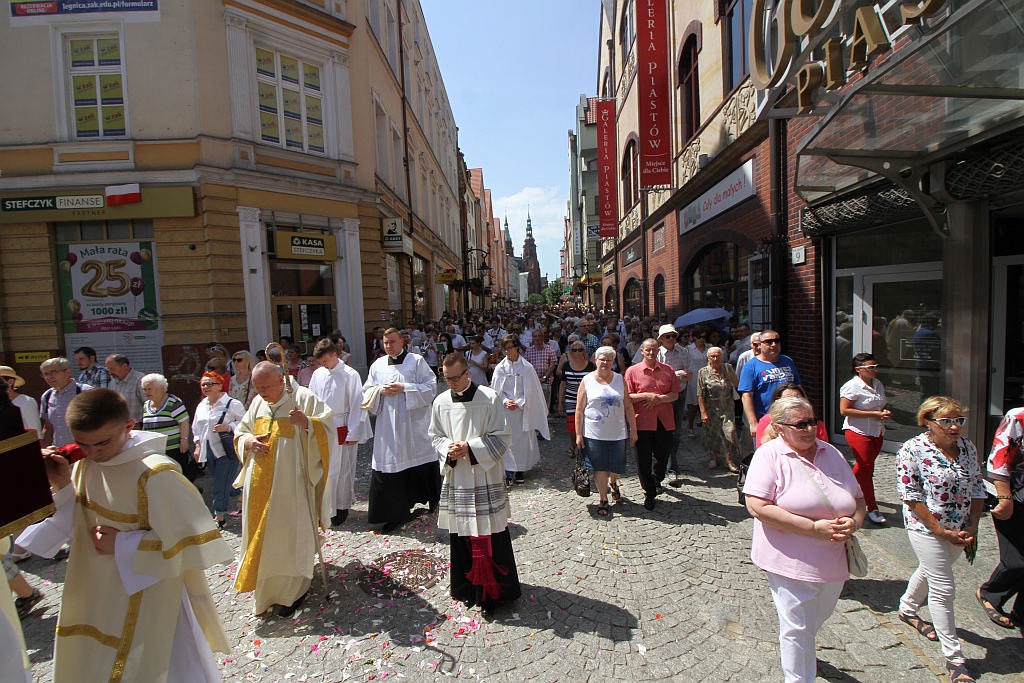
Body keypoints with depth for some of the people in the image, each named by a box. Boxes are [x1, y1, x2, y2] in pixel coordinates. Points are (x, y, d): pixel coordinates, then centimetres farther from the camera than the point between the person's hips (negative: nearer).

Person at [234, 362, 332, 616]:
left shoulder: (304, 398, -11)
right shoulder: (257, 403, 8)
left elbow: (327, 430, -13)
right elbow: (240, 432, 18)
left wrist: (307, 423, -33)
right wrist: (248, 440, -5)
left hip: (290, 484, -6)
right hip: (259, 485, 6)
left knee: (289, 534, 2)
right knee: (260, 534, 16)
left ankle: (293, 590, 20)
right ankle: (266, 586, 37)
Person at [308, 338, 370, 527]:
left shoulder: (350, 375, -11)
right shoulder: (317, 374, 4)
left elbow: (356, 405, -9)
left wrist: (353, 433, -9)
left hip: (341, 429, -4)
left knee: (342, 470, 6)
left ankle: (342, 507, 23)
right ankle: (326, 508, 23)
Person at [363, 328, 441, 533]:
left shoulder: (417, 361, -1)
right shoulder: (377, 365, 10)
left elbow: (431, 387, -8)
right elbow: (366, 392, 12)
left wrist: (404, 388, -16)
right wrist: (380, 390, -9)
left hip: (415, 425, -3)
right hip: (388, 426, 3)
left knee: (422, 465, 7)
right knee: (388, 467, 2)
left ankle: (433, 501, 31)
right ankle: (395, 514, 14)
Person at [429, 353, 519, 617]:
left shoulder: (490, 398, -10)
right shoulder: (441, 402, 2)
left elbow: (501, 436, -8)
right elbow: (435, 436, 11)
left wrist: (470, 447, -18)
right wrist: (448, 449, -10)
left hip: (485, 477, -3)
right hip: (455, 477, 4)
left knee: (490, 536, 1)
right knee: (460, 534, 12)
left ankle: (492, 592, 17)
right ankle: (467, 587, 31)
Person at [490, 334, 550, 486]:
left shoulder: (526, 367, -4)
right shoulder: (500, 368, 1)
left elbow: (530, 391, -3)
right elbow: (497, 390, 4)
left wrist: (519, 403, -12)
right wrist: (505, 401, -12)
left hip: (523, 409, -1)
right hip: (505, 410, 1)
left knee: (522, 439, 5)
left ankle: (521, 470, 19)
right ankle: (509, 471, 8)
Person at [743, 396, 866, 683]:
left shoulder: (831, 453, 5)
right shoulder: (769, 455, -15)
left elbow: (858, 499, 11)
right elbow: (758, 507, -23)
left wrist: (853, 522, -11)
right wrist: (814, 527, -24)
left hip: (834, 561, 7)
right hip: (792, 562, -6)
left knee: (815, 621, 26)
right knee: (797, 628, 6)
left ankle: (800, 651, 55)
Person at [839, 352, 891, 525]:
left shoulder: (878, 384, 10)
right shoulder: (852, 386, -15)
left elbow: (881, 405, 24)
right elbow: (844, 410, -19)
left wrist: (885, 412, 1)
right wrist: (873, 414, -20)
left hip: (877, 432, 8)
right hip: (858, 432, -8)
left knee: (863, 466, 18)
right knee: (866, 468, -4)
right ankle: (872, 509, 4)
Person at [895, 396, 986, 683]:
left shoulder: (967, 447, 0)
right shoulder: (912, 450, -19)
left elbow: (978, 487, 6)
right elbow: (911, 497, -18)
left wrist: (972, 526, -2)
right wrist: (941, 531, -17)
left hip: (960, 530, 6)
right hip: (927, 529, -6)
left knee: (929, 571, 24)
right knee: (943, 589, -1)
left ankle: (907, 609, 49)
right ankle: (954, 657, 13)